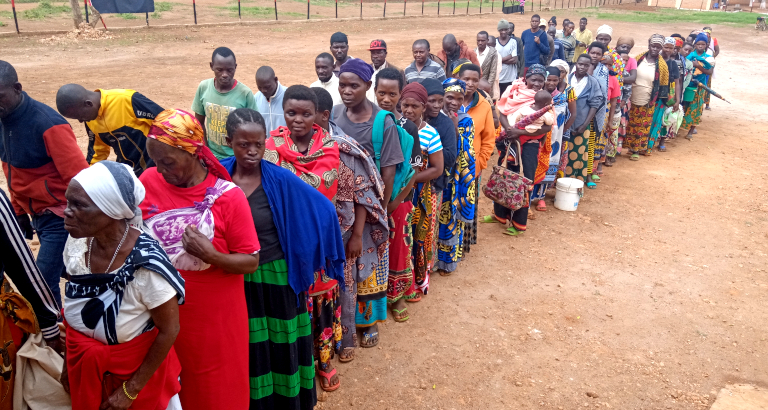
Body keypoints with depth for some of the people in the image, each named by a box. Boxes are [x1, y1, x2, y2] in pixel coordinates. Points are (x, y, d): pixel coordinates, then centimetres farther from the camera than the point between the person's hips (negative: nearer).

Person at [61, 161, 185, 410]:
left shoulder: (146, 265, -31)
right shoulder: (76, 243, -14)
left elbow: (169, 331, -20)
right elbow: (75, 305, 2)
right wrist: (69, 361, 10)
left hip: (136, 369, -5)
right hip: (83, 367, 5)